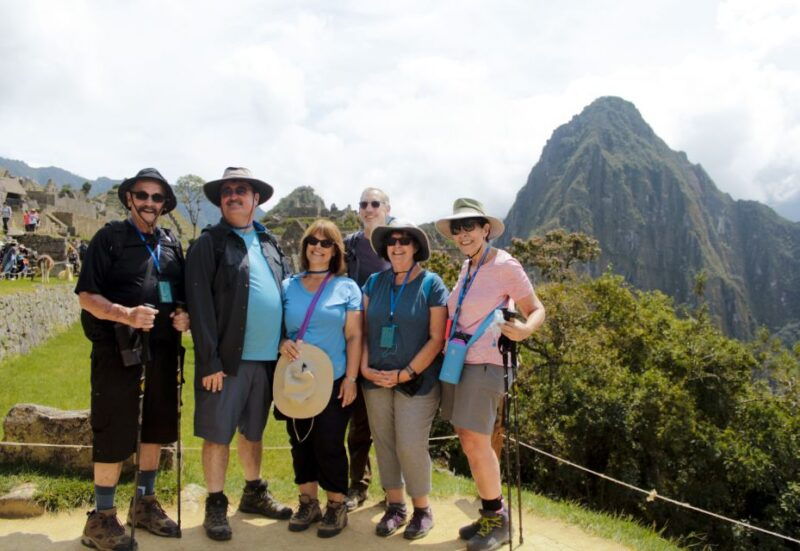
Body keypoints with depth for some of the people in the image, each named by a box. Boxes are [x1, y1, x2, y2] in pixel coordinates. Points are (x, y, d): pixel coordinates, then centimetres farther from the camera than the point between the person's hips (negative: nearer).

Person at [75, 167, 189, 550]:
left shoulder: (171, 244, 12)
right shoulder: (109, 238, -3)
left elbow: (183, 294, 19)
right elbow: (86, 295, -9)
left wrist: (185, 316, -2)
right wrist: (126, 315, -24)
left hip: (162, 349, 6)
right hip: (118, 350, -5)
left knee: (156, 426, 14)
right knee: (115, 433, 0)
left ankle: (145, 503, 30)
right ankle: (101, 518, 15)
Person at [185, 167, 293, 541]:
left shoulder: (270, 243, 13)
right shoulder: (209, 244, -4)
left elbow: (287, 292, 15)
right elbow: (200, 306, -10)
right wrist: (209, 361, -15)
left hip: (268, 358, 5)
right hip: (227, 358, -5)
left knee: (252, 430, 19)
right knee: (218, 434, 4)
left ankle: (254, 493, 35)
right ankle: (215, 505, 19)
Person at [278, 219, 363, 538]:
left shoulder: (347, 287, 0)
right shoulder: (288, 286, 7)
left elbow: (354, 336, -3)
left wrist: (350, 378, -10)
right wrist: (282, 343, -13)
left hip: (333, 380, -3)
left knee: (329, 444, 1)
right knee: (300, 442, 11)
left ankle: (337, 506, 18)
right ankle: (308, 502, 27)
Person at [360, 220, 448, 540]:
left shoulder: (432, 284, -5)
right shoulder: (374, 282, 7)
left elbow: (436, 339, -9)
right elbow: (363, 330, 8)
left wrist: (405, 374, -13)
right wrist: (364, 368, -5)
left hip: (417, 381, -4)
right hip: (376, 380, 4)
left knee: (411, 446, -4)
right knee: (384, 444, 9)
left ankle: (422, 509, 17)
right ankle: (394, 506, 25)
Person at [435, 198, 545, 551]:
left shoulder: (504, 265, -11)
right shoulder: (467, 267, 11)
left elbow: (536, 310, -8)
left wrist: (524, 330, -28)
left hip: (483, 364, -8)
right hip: (457, 361, 8)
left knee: (475, 444, -5)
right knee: (470, 442, 12)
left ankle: (498, 521, 14)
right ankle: (488, 513, 28)